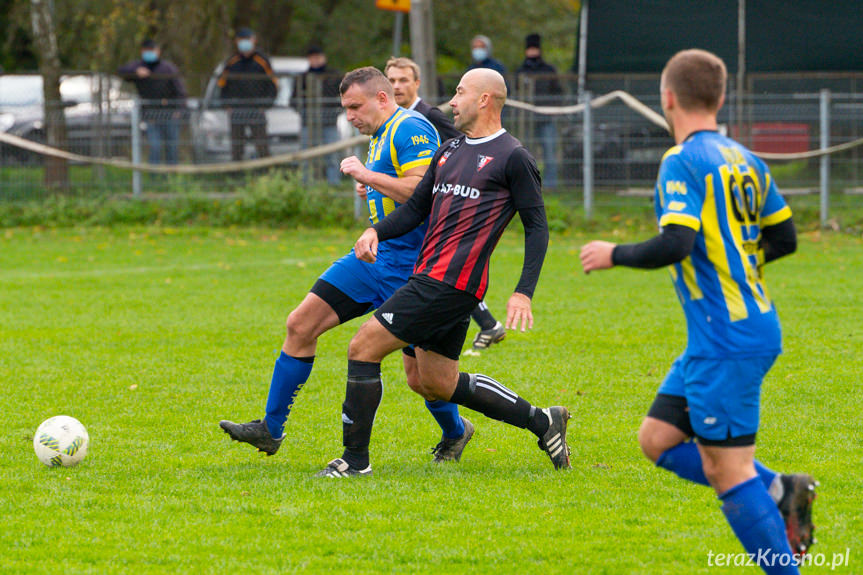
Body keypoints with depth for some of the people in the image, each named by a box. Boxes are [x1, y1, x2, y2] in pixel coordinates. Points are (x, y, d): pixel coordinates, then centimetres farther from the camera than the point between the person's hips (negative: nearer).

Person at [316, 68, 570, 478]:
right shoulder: (448, 151, 19)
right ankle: (541, 421, 20)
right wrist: (376, 231, 0)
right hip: (430, 276, 9)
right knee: (437, 384, 12)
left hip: (452, 282, -9)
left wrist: (524, 293, -12)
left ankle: (355, 459, -4)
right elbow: (415, 208, 21)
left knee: (363, 348, -11)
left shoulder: (512, 157, -4)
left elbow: (537, 226, -4)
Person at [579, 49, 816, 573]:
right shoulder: (746, 161, 11)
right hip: (754, 327, 9)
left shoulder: (683, 162, -14)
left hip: (726, 339, -9)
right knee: (657, 439, 13)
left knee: (729, 470, -6)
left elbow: (675, 245, -24)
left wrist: (614, 254, -8)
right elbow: (784, 239, 17)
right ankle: (778, 492, 6)